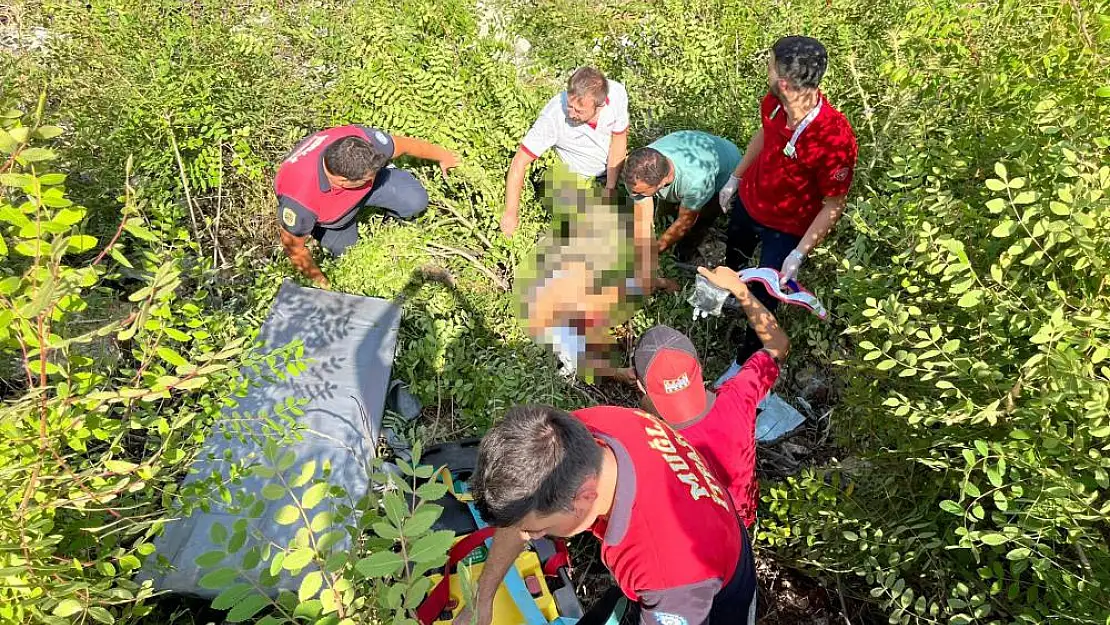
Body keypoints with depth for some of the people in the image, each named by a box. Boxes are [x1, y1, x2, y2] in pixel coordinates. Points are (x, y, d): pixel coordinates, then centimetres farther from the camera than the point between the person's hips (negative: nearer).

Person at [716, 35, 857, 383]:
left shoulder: (835, 140, -39)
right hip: (748, 201, 6)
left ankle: (745, 360, 39)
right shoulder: (774, 103, -21)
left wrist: (799, 255, -23)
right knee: (734, 253, 34)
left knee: (762, 300, 10)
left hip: (786, 228, -5)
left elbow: (833, 206, -25)